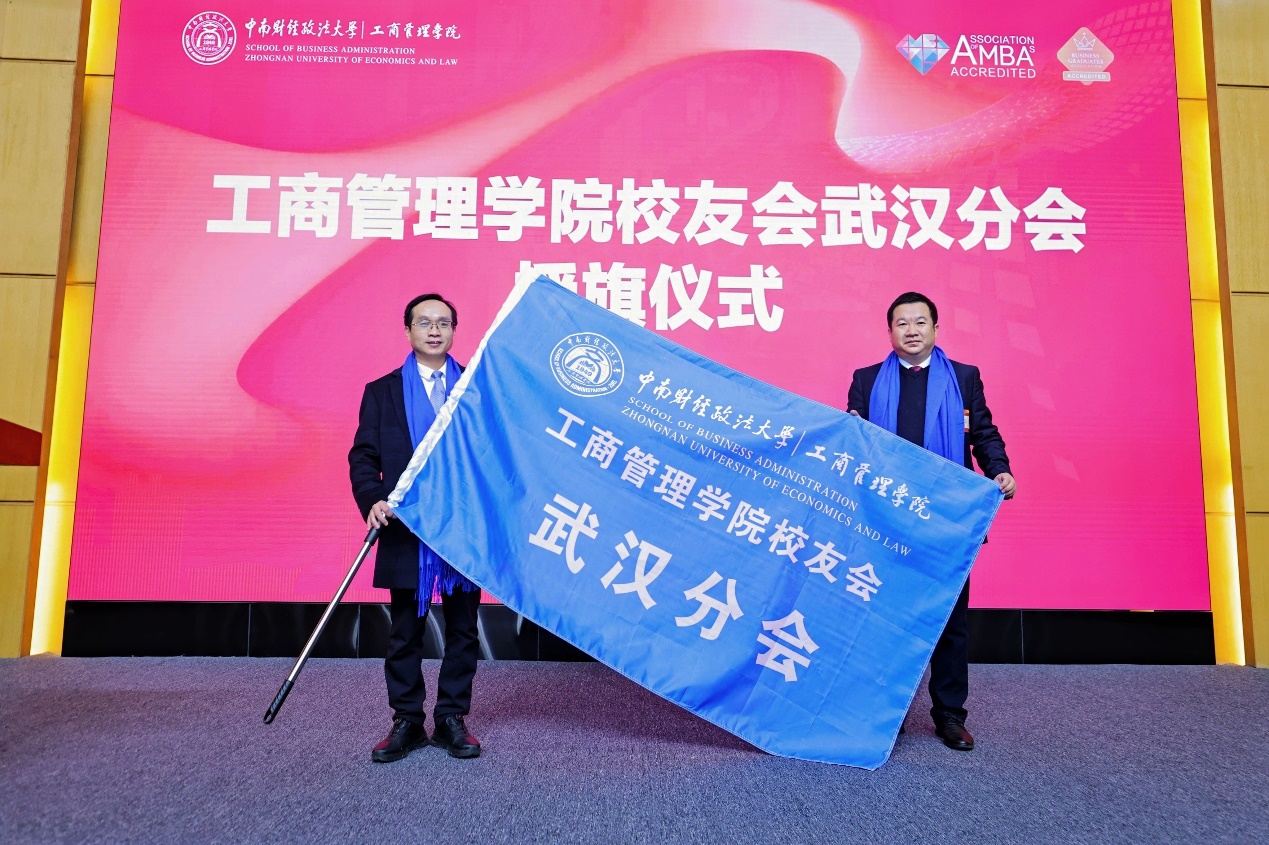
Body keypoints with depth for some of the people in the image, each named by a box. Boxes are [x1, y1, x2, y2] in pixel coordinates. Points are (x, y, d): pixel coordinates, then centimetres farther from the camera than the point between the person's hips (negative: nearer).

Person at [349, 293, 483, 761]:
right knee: (405, 633, 9)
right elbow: (363, 456, 2)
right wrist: (373, 501, -14)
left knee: (462, 630, 8)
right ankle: (407, 722, 22)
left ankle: (452, 719, 21)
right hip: (407, 530, 0)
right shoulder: (382, 392, 7)